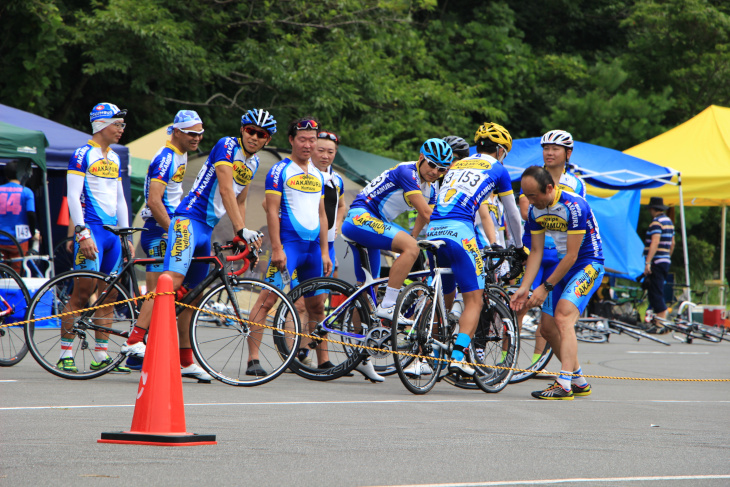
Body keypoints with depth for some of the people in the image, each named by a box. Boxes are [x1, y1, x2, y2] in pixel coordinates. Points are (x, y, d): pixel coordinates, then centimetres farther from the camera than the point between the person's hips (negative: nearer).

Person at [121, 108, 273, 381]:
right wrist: (242, 229, -26)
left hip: (207, 228, 9)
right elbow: (225, 190, -19)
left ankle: (186, 361, 15)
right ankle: (134, 340, -30)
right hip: (188, 218, -9)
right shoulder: (226, 146, -9)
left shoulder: (253, 162, 17)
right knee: (172, 280, -24)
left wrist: (239, 237, 18)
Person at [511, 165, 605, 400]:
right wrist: (524, 288, -6)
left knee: (563, 316, -26)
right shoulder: (535, 210, -1)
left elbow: (572, 255, -23)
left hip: (588, 265, -8)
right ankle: (579, 381, 20)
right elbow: (536, 251, 4)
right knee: (548, 327, 6)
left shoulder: (574, 206, -25)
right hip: (562, 264, 8)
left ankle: (564, 383, -32)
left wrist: (546, 287, -19)